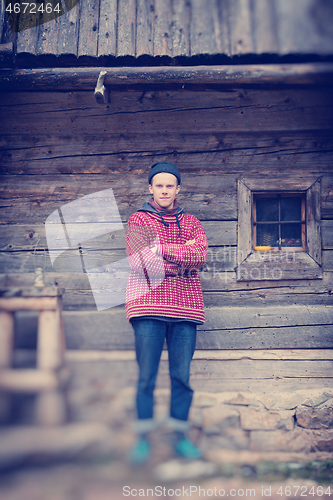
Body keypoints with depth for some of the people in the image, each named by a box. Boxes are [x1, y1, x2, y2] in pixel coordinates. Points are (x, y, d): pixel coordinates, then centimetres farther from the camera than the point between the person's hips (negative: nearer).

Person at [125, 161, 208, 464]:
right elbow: (139, 262, -8)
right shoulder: (138, 220, 9)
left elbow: (201, 255, -5)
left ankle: (180, 436, 17)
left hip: (185, 307, 2)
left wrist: (161, 249, -10)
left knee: (182, 377, 5)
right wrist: (183, 258, -3)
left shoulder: (191, 223, 16)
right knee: (146, 377, 0)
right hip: (148, 306, -2)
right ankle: (143, 439, 11)